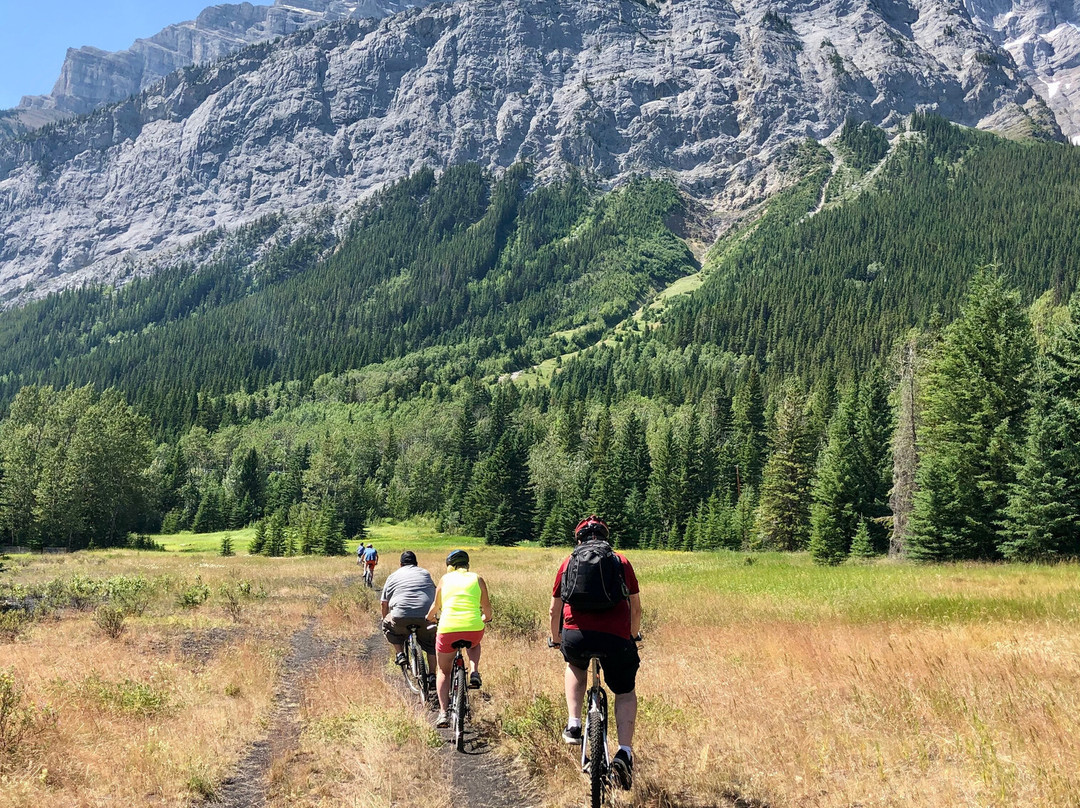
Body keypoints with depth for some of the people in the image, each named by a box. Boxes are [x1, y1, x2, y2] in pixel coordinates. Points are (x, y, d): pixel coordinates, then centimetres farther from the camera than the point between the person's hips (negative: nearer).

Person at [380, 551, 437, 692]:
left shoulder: (393, 576, 19)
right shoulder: (425, 573, 24)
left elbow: (383, 603, 18)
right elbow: (435, 596, 29)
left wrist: (385, 619, 35)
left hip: (401, 616, -2)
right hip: (426, 615, 2)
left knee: (388, 624, 28)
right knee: (430, 643, 23)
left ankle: (400, 653, 16)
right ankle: (432, 675, 18)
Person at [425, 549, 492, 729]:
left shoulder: (445, 579, 14)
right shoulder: (477, 579, 13)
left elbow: (436, 606, 25)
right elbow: (486, 608, 20)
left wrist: (429, 618, 46)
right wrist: (485, 619, 43)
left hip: (447, 630, 0)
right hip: (474, 628, 1)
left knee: (443, 671, 20)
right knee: (473, 643, 38)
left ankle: (443, 713, 5)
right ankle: (474, 673, 12)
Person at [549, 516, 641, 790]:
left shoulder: (569, 561, 19)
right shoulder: (621, 561, 18)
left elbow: (555, 609, 23)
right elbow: (636, 608, 22)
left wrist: (555, 638, 41)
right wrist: (633, 636, 40)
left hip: (576, 636, 1)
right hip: (616, 638, -1)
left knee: (575, 666, 36)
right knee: (626, 693, 21)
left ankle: (574, 725, 23)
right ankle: (624, 752, 3)